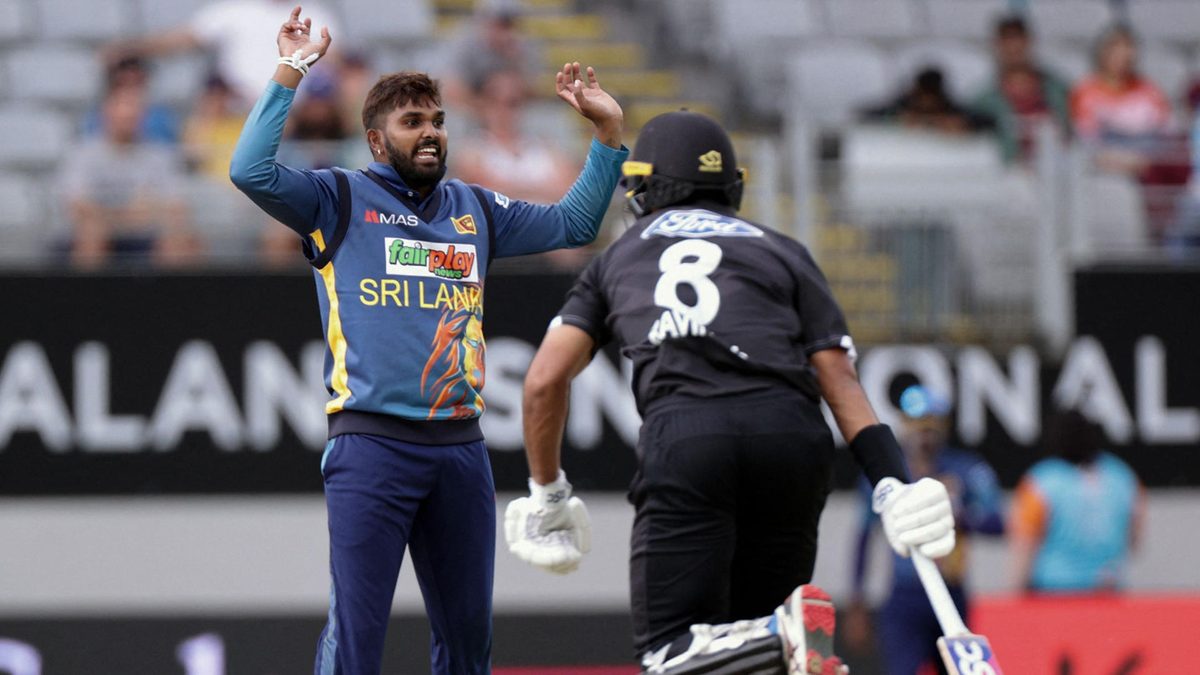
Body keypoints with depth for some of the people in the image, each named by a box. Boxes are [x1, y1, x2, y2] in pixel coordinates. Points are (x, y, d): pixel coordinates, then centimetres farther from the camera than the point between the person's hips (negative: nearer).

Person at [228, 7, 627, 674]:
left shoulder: (476, 211, 19)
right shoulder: (340, 200, 5)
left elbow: (573, 224, 28)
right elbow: (251, 171, -10)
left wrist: (608, 133, 19)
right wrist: (289, 72, -12)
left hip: (460, 448, 5)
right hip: (371, 444, -5)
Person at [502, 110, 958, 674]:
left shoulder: (617, 259, 27)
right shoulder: (782, 253, 27)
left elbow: (544, 381, 16)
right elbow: (839, 380, 13)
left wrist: (546, 494, 27)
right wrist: (895, 486, 5)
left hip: (681, 433, -2)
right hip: (792, 433, 2)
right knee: (750, 625, 14)